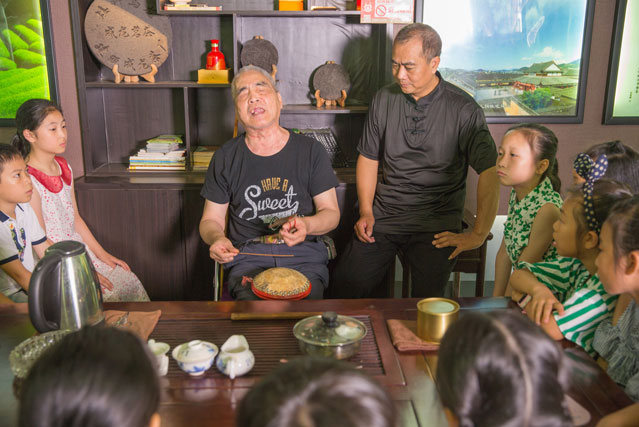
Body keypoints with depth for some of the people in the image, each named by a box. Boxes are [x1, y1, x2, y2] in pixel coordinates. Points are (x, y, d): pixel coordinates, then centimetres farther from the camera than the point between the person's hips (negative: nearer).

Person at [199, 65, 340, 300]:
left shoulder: (311, 151, 5)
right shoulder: (225, 158, 7)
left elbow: (331, 212, 6)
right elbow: (211, 219, 12)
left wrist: (306, 225, -17)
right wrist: (216, 238, -12)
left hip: (302, 254, 1)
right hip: (247, 255, 0)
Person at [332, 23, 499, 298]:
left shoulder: (463, 110, -7)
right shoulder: (384, 100, 6)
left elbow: (490, 172, -11)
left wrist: (478, 235, -13)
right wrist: (366, 211, 3)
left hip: (437, 221, -3)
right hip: (384, 214, 3)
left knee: (427, 299, -22)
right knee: (346, 281, -13)